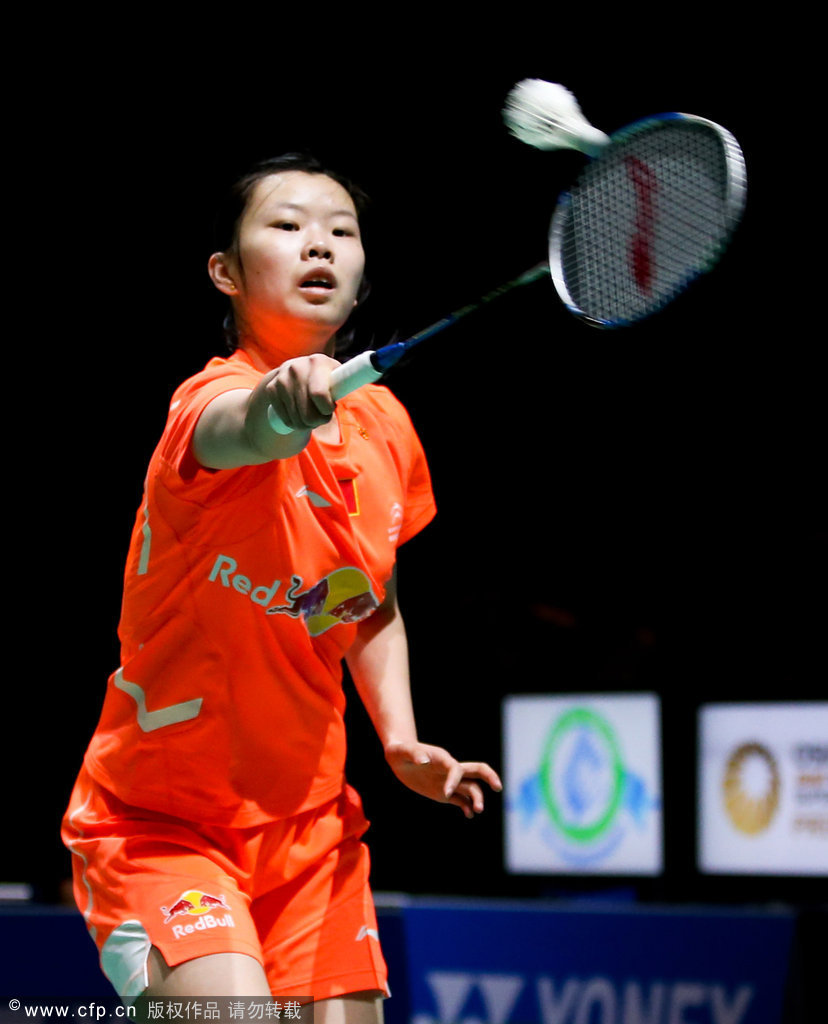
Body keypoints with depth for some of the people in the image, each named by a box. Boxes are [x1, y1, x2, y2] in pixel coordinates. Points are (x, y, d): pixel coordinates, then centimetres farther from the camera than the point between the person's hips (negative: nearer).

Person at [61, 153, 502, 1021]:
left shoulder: (384, 426, 2)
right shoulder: (212, 398, -19)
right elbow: (236, 435, -46)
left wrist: (400, 740, 3)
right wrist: (280, 407, -68)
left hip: (311, 829, 6)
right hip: (159, 825, -6)